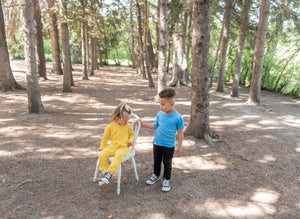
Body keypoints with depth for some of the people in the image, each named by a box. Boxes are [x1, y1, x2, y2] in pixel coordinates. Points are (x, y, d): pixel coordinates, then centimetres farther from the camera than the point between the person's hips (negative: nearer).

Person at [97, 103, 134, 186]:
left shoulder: (128, 126, 4)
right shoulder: (111, 126, 0)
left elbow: (131, 134, 21)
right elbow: (105, 137, 12)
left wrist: (130, 141, 1)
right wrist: (102, 147, 15)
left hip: (123, 147, -2)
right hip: (112, 146, 2)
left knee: (118, 155, -35)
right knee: (102, 155, -22)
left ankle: (110, 173, -34)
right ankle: (105, 172, -9)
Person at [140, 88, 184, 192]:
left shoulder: (178, 117, -17)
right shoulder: (160, 113, -6)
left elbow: (180, 133, -9)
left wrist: (179, 147, -6)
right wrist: (143, 124, 0)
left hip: (169, 146, -4)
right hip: (157, 143, 4)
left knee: (167, 163, 13)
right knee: (156, 161, 21)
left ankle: (166, 180, 33)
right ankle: (156, 175, 44)